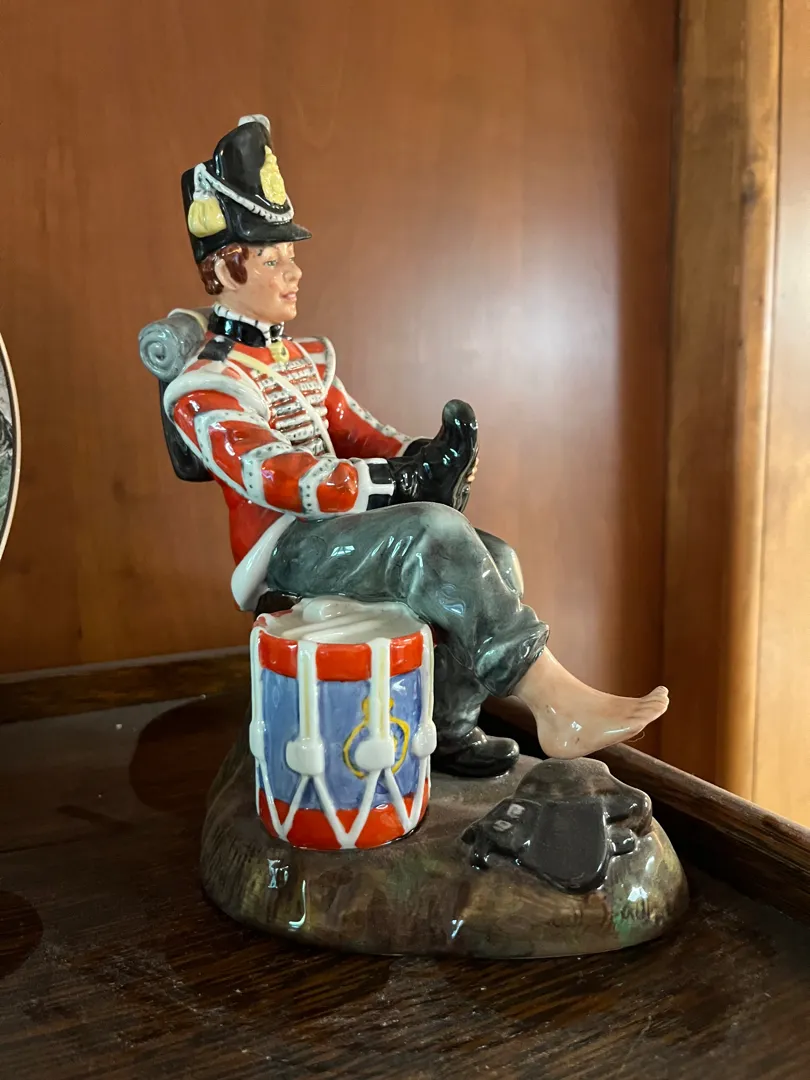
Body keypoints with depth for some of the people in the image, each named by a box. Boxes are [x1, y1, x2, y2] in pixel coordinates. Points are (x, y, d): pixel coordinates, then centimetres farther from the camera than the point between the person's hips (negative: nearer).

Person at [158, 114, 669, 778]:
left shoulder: (308, 359, 20)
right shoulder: (202, 389, -7)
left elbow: (357, 432, 14)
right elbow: (276, 479, -19)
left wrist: (419, 460, -10)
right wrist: (400, 481, -25)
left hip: (337, 525, 8)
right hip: (286, 547, -8)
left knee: (494, 560, -9)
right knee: (436, 532, -30)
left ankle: (450, 726, -3)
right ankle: (557, 706, -27)